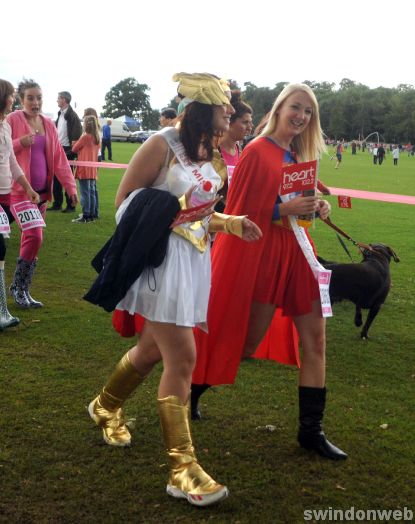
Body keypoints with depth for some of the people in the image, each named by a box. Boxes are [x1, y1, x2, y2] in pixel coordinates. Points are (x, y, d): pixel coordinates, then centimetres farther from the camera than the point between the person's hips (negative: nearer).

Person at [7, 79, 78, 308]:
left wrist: (70, 186, 6)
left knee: (32, 239, 8)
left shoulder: (48, 125, 12)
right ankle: (18, 286, 3)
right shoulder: (12, 120, -5)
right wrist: (19, 143, -20)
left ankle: (24, 291, 18)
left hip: (41, 191, 6)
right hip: (19, 189, -6)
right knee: (34, 236, -15)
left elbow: (59, 158, 12)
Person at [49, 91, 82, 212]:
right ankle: (57, 204, 20)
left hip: (67, 151, -8)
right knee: (56, 178, 11)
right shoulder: (60, 114, 14)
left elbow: (76, 136, -16)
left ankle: (70, 206, 7)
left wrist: (72, 151, -19)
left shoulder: (72, 116, -12)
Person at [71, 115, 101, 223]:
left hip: (84, 169, -7)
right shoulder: (97, 138, 7)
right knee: (92, 192, 12)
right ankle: (92, 214, 16)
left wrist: (76, 142, 16)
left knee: (85, 193, -5)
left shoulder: (85, 137, -12)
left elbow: (74, 149, -3)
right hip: (93, 170, 7)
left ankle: (85, 216, -5)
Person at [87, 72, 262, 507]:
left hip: (193, 259, 9)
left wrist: (230, 223, 6)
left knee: (154, 349, 20)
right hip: (161, 258, -9)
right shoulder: (163, 144, -12)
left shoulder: (206, 154, 13)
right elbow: (124, 203, -11)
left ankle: (105, 407, 46)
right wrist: (176, 210, -22)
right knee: (182, 358, -11)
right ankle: (182, 469, -3)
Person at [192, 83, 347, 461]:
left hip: (296, 250, 8)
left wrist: (315, 207, 1)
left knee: (316, 340, 3)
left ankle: (311, 429, 13)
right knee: (247, 341, 3)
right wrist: (282, 210, -22)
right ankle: (193, 391, 28)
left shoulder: (299, 156, 13)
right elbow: (240, 209, -12)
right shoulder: (257, 151, -10)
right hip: (261, 253, -7)